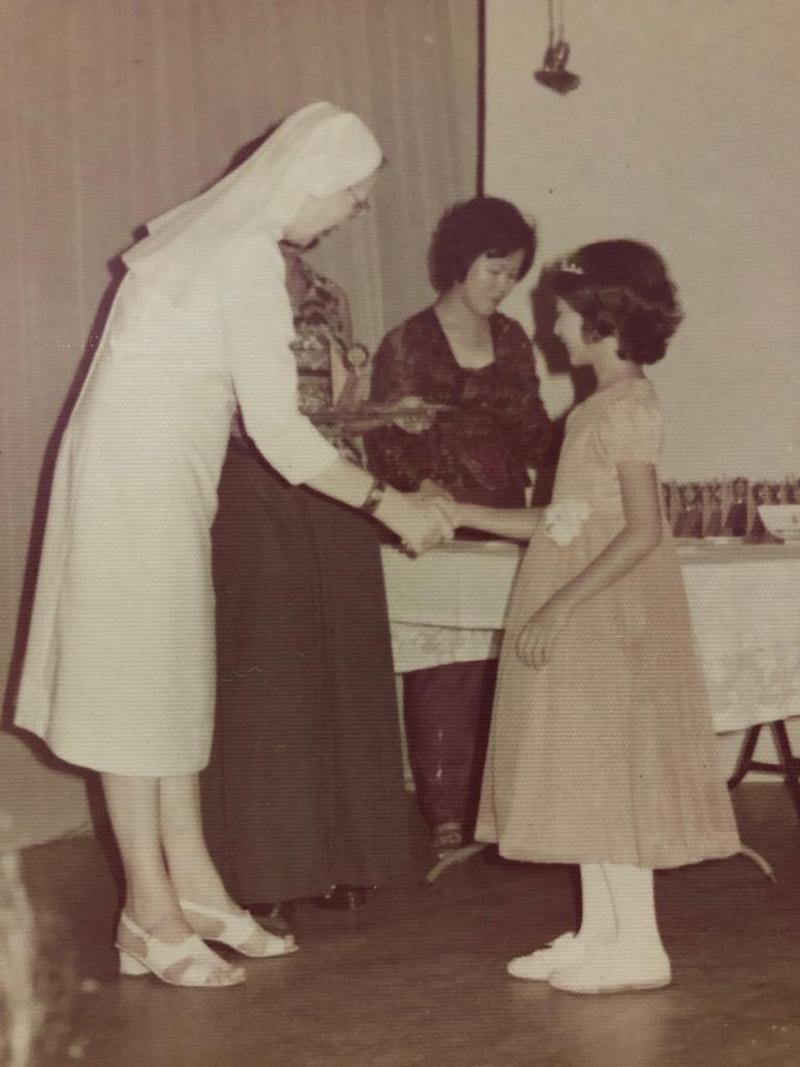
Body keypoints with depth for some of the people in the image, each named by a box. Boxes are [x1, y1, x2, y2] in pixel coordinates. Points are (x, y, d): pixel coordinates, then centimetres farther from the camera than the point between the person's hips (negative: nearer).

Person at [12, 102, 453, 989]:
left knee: (169, 679, 12)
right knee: (139, 683, -3)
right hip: (139, 483, -10)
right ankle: (152, 915, 6)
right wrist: (387, 503, -17)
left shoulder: (210, 231, 10)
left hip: (157, 477, 10)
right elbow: (277, 429, -21)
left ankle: (192, 885, 20)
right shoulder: (250, 258, -18)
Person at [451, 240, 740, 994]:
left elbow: (642, 531, -22)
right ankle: (598, 932, 20)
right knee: (588, 780, 12)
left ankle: (638, 946, 3)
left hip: (608, 621, -9)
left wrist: (559, 607, -24)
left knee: (612, 775, -4)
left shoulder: (627, 407, -14)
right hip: (579, 627, 9)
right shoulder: (601, 407, 14)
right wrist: (460, 514, 12)